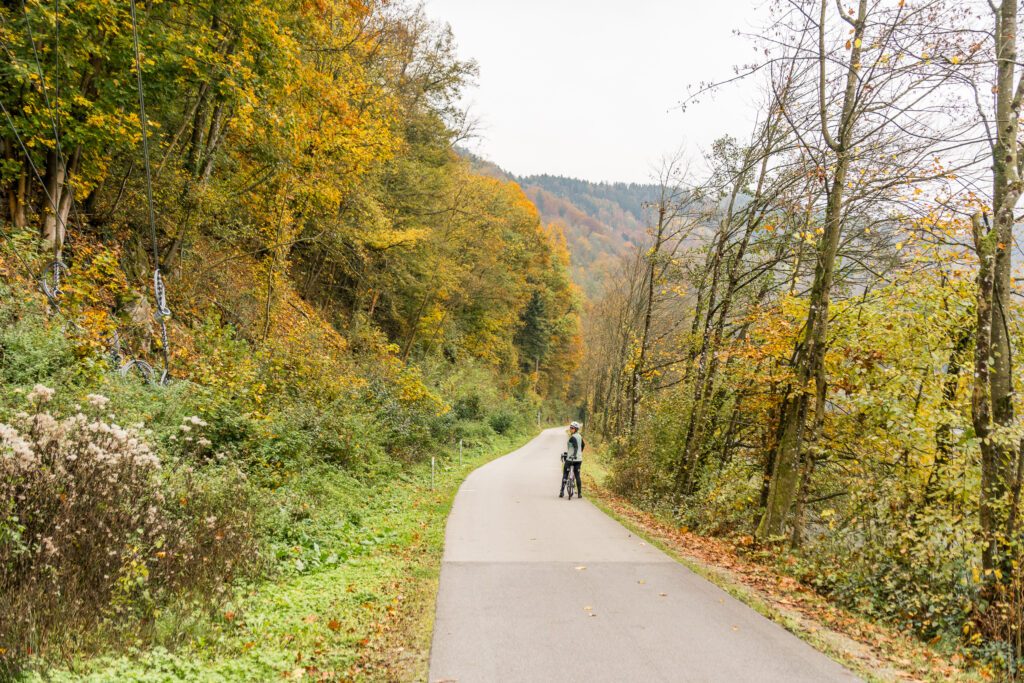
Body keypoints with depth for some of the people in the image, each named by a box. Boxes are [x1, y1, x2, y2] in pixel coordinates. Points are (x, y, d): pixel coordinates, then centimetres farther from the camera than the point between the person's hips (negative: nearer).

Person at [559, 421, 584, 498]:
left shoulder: (572, 437, -12)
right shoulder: (579, 436, 11)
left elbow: (576, 447, -25)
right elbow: (583, 445, 27)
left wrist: (574, 455, -39)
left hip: (570, 458, -7)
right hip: (579, 459, 7)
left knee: (565, 474, 3)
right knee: (577, 476, 9)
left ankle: (562, 492, 0)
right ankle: (579, 493, 6)